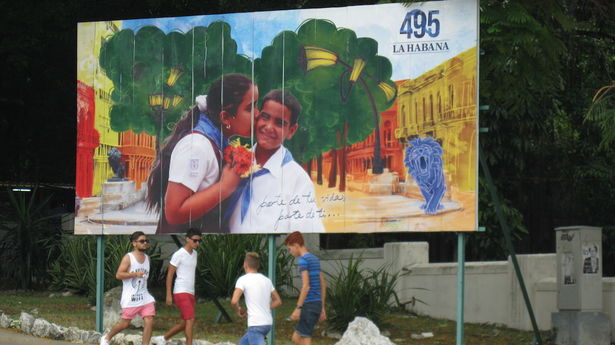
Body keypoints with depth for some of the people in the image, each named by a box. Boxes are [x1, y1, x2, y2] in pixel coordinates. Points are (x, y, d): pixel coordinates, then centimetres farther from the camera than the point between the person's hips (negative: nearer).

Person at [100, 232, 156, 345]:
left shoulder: (147, 258, 13)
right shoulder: (128, 258, -8)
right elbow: (118, 275, -16)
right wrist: (135, 274, -24)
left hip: (144, 296, 6)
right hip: (130, 298, -6)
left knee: (149, 322, -9)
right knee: (125, 323, 3)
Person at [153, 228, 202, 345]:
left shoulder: (194, 254, 14)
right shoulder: (179, 255, -10)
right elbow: (170, 274, -9)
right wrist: (168, 294, -14)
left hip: (190, 293, 8)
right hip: (181, 292, -8)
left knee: (184, 323, 9)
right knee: (190, 319, -17)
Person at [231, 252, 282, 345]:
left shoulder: (243, 280, -6)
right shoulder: (266, 280, 12)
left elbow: (234, 301, -18)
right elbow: (278, 301, 16)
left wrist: (239, 310, 4)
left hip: (256, 324, -8)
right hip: (268, 323, 8)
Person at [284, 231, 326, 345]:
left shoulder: (303, 260, -10)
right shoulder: (315, 259, 18)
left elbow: (306, 286, -18)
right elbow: (323, 285, 21)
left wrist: (298, 308, -18)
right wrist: (322, 308, 23)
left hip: (309, 305, -9)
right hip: (318, 304, 9)